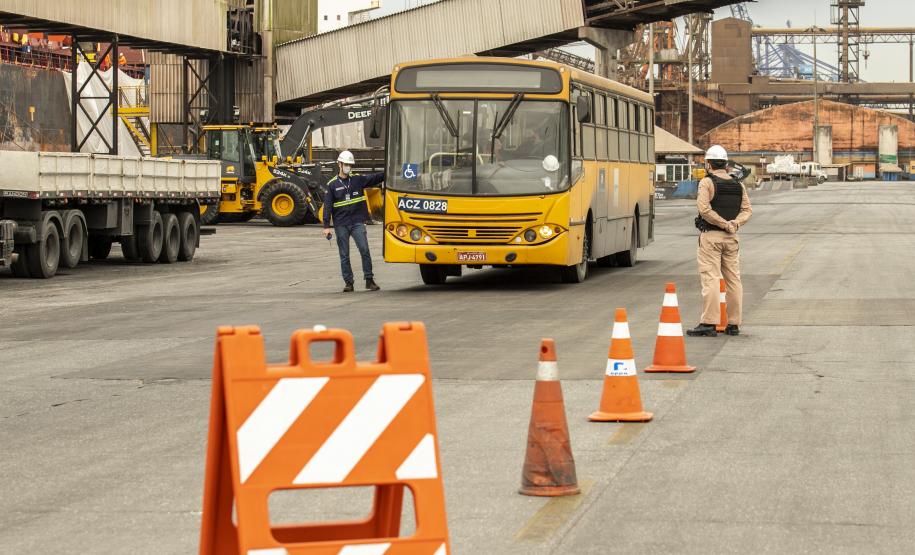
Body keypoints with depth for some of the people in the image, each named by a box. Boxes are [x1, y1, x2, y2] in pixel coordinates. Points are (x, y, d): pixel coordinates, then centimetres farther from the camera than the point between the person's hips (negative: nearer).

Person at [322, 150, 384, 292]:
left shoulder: (358, 180, 8)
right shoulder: (332, 184, 3)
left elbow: (376, 178, 7)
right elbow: (327, 206, 1)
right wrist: (326, 226, -5)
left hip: (357, 222, 1)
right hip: (341, 225, -1)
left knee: (365, 250, -8)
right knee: (344, 255, 4)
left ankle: (369, 280, -1)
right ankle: (348, 282, 10)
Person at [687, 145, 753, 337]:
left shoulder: (707, 182, -7)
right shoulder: (738, 185, 12)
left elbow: (704, 209, -18)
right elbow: (747, 210, 4)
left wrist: (724, 224, -13)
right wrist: (734, 224, -9)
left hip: (710, 236, -6)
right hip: (731, 237, 6)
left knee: (710, 279, -8)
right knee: (733, 279, 9)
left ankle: (709, 323, -13)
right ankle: (733, 324, 11)